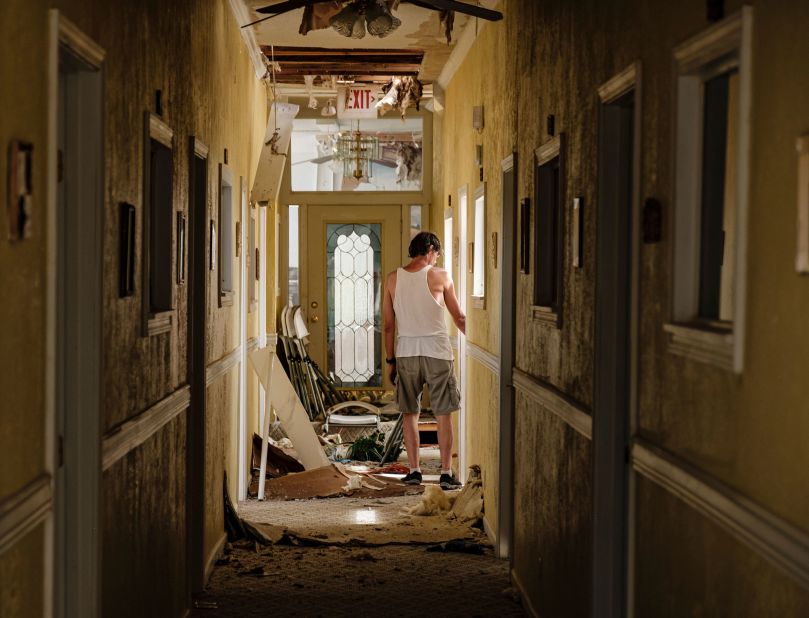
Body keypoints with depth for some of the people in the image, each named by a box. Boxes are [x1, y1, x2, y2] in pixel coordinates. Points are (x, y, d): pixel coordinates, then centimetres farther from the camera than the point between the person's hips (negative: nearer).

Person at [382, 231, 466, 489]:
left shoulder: (393, 279, 3)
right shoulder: (440, 276, -3)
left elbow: (389, 325, 5)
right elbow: (459, 317, 4)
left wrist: (390, 360, 13)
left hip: (406, 352, 2)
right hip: (437, 352, -2)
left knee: (410, 414, 12)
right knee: (443, 414, 4)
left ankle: (414, 471, 12)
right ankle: (446, 473, 4)